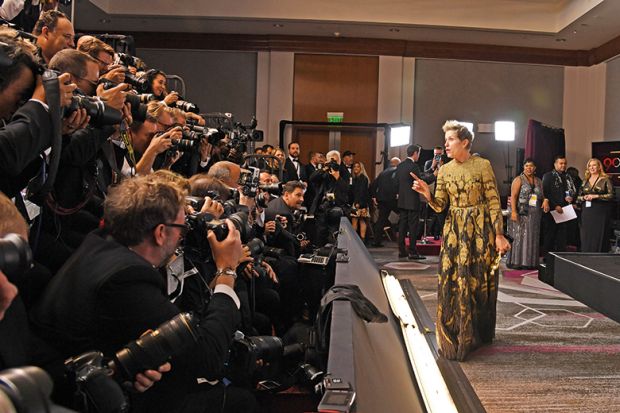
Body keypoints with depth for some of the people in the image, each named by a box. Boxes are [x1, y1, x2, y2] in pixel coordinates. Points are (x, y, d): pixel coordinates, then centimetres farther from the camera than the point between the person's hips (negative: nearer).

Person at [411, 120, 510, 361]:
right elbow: (439, 206, 4)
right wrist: (427, 194, -17)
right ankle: (455, 336, 13)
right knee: (453, 281, 1)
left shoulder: (482, 165, -6)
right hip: (454, 229, 3)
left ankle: (479, 333, 21)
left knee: (479, 281, 3)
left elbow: (494, 202, -6)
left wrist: (499, 235, -10)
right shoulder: (444, 170, 6)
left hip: (480, 228, -3)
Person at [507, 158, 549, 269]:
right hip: (521, 214, -5)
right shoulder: (519, 180, -1)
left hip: (534, 215, 5)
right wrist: (513, 211, -20)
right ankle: (516, 262, -3)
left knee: (532, 238, 5)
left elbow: (542, 195, 22)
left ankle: (529, 262, 11)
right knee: (519, 237, -6)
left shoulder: (538, 181, 15)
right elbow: (513, 196, -9)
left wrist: (545, 200, -3)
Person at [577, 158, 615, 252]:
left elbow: (611, 195, -8)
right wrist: (584, 197, -6)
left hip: (601, 213, -4)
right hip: (587, 213, 4)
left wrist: (596, 196, -15)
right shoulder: (585, 181, 14)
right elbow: (578, 197, 15)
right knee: (586, 238, 2)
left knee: (599, 238, -4)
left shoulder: (605, 180, 0)